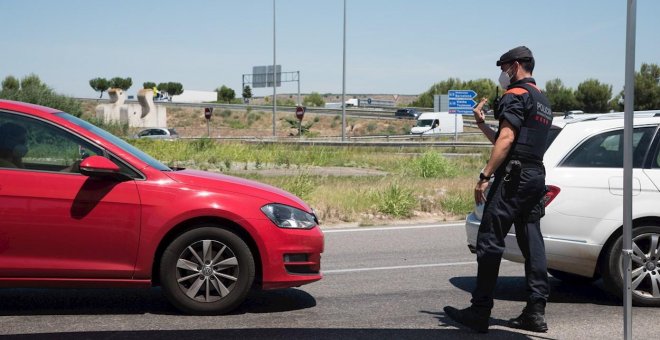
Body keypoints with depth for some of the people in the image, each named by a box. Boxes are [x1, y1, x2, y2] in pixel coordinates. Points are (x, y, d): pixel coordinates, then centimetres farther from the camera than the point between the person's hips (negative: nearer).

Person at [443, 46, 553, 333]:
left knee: (489, 240, -8)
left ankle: (480, 312, -7)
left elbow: (506, 140, -17)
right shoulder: (543, 101, 25)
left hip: (514, 177, -10)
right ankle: (535, 312, 6)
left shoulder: (516, 95, -5)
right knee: (532, 243, 7)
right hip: (537, 177, 10)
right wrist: (482, 124, 25)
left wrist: (484, 177, -20)